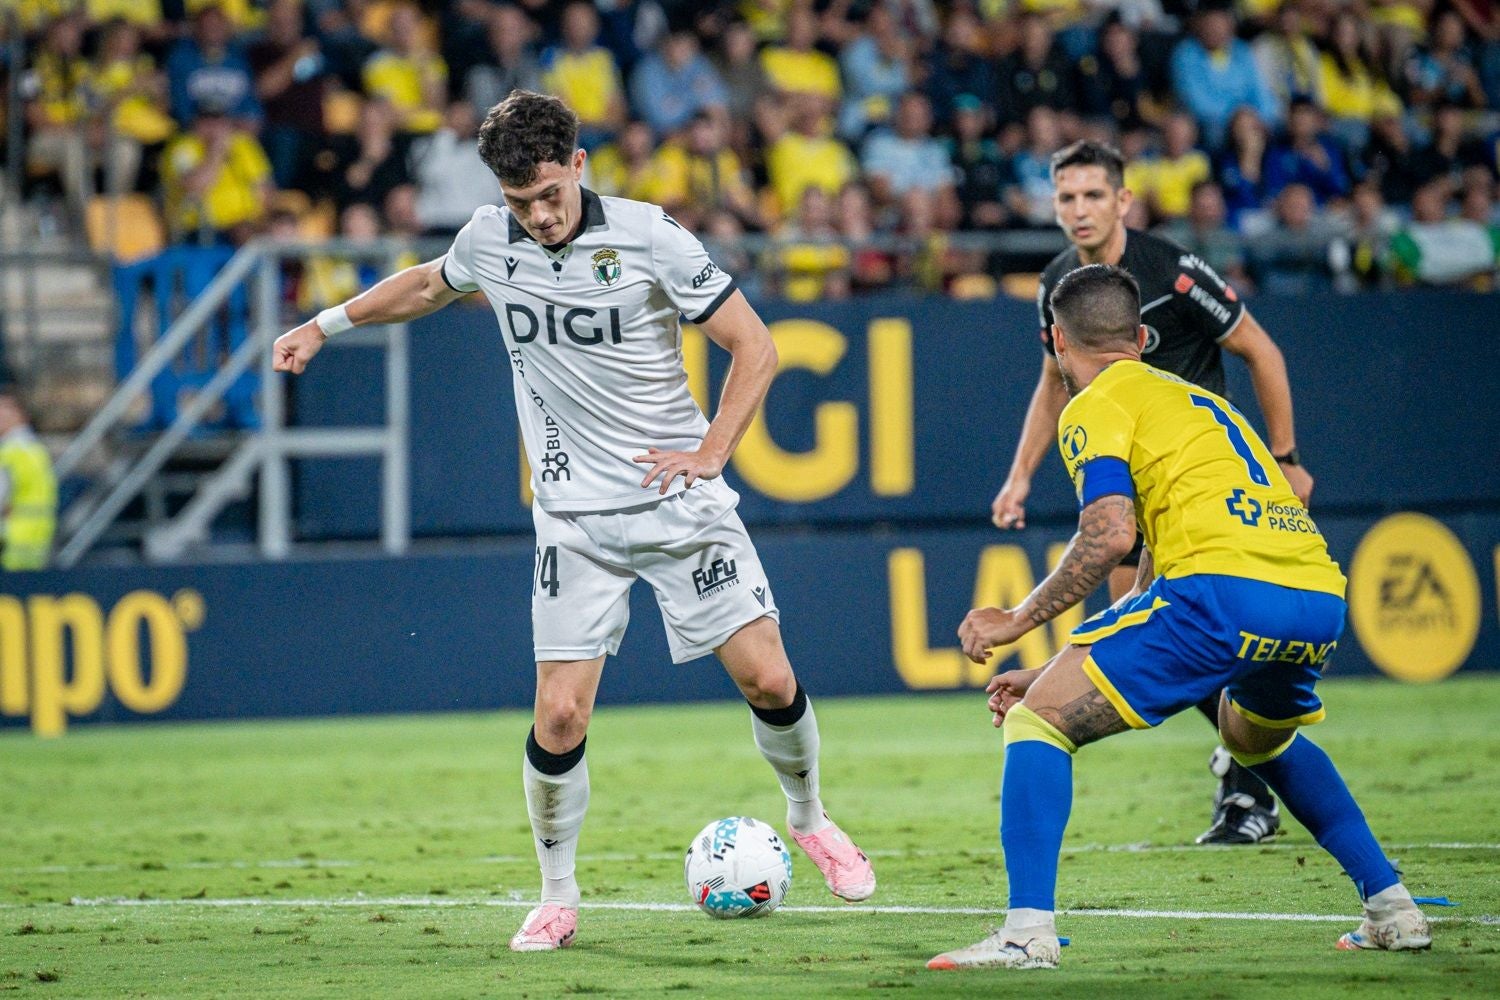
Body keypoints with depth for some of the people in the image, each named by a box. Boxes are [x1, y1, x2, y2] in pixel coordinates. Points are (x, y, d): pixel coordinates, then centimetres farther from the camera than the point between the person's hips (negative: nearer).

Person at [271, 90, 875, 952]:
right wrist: (328, 323, 24)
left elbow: (755, 347, -6)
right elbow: (430, 285, 24)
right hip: (576, 517, 2)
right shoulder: (488, 242, -1)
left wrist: (711, 453, -13)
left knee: (768, 679, -7)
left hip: (680, 502, -2)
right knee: (560, 717, -10)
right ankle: (558, 897, 10)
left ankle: (809, 818, 22)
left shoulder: (649, 236, -11)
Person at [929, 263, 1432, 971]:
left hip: (1227, 584, -8)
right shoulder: (1191, 398, 34)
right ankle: (1390, 907, 31)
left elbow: (1110, 535, -9)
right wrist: (1058, 673, 36)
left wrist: (1018, 620, 2)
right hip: (1320, 594, 8)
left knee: (1037, 721, 0)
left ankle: (1027, 931, -15)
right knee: (1257, 735, 38)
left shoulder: (1095, 406, 9)